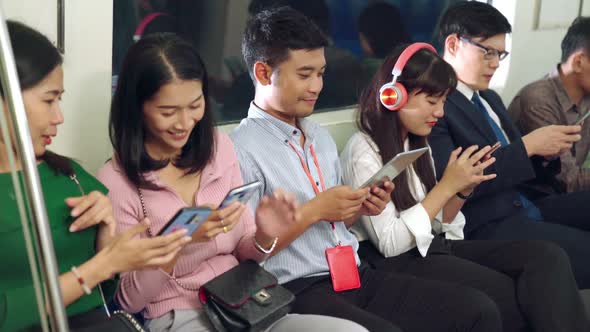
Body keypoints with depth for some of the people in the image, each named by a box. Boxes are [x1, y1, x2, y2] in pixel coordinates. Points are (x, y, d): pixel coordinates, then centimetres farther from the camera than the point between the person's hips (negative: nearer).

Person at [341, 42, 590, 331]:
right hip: (397, 263, -7)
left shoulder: (417, 144, 14)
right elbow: (391, 244, -18)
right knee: (519, 296, -20)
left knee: (548, 258, -16)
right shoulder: (362, 152, -12)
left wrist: (462, 190, -4)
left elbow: (436, 224, 14)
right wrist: (447, 186, -17)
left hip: (435, 246, 7)